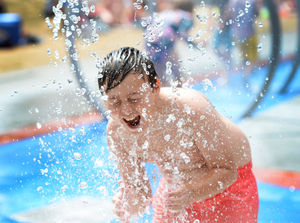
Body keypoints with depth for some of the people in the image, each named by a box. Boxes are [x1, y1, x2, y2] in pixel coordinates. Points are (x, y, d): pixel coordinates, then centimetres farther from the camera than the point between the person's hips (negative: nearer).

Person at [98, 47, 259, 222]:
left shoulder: (191, 110, -36)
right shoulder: (116, 131, -20)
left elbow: (226, 171, -28)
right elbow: (140, 194, -11)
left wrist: (192, 193, -47)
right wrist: (130, 205, -34)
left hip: (228, 187, -3)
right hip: (174, 187, 4)